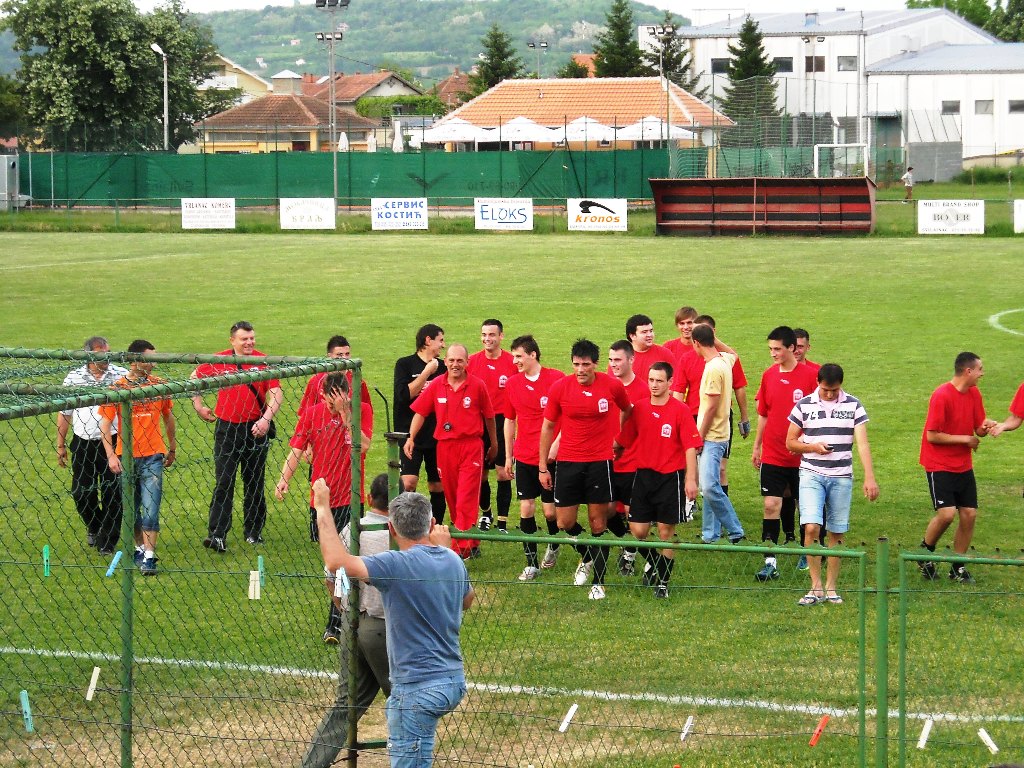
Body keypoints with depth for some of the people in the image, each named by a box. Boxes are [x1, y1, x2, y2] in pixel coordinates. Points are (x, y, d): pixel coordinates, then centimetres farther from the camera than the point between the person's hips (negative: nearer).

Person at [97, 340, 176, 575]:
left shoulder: (160, 384, 2)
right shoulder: (118, 387, -4)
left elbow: (168, 417, 16)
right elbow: (105, 423, -3)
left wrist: (172, 448, 21)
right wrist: (111, 455, -12)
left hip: (152, 456, 0)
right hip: (125, 457, 0)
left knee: (150, 508, -9)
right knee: (131, 509, 11)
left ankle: (149, 557, -9)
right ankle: (139, 548, 28)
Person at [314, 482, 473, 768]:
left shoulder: (397, 565, -17)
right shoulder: (453, 561, 8)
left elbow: (336, 562, -25)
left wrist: (323, 507, -12)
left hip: (419, 688, -8)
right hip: (454, 680, 8)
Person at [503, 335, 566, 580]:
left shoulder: (556, 379, -9)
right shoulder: (513, 383, 4)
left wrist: (557, 443, -14)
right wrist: (508, 456, 14)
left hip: (551, 457, -3)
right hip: (524, 457, 4)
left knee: (550, 510, 1)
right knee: (526, 508, -1)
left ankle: (553, 546, 31)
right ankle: (531, 564, 6)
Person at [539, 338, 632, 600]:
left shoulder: (612, 386, -7)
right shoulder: (560, 388, -6)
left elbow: (627, 410, 16)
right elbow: (548, 426, 4)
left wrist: (618, 437, 16)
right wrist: (542, 466, 5)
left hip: (600, 461, -1)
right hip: (568, 462, 1)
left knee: (598, 523, 0)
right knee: (565, 522, 2)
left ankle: (598, 582, 9)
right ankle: (586, 557, 33)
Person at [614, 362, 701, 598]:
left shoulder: (680, 410, -7)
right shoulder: (639, 409, 4)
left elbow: (690, 447, -9)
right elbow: (623, 441, 10)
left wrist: (691, 479, -14)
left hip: (670, 477, -4)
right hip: (644, 474, 4)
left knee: (666, 531, 1)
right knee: (637, 530, 2)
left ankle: (663, 581, 12)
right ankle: (653, 563, 31)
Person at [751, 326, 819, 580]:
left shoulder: (810, 375, -8)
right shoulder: (769, 375, 4)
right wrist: (757, 447, 16)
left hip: (802, 455, -2)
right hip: (772, 455, 2)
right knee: (771, 505, -6)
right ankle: (770, 562, -7)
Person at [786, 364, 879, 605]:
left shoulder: (853, 406, 1)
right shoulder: (804, 405, 1)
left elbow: (862, 443, -4)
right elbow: (790, 442, 8)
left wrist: (869, 477, -15)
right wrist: (813, 447, -12)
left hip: (841, 477, 1)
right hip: (811, 475, -1)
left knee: (836, 533, 5)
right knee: (811, 528, -15)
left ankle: (831, 588, 15)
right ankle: (816, 587, -7)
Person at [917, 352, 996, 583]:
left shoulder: (974, 394, 6)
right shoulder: (942, 396, -18)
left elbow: (978, 429, 12)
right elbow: (932, 436, -18)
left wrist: (985, 427, -12)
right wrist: (965, 439, -13)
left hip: (964, 466, 7)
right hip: (940, 466, -7)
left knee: (969, 514, 2)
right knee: (947, 513, -17)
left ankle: (958, 567, 14)